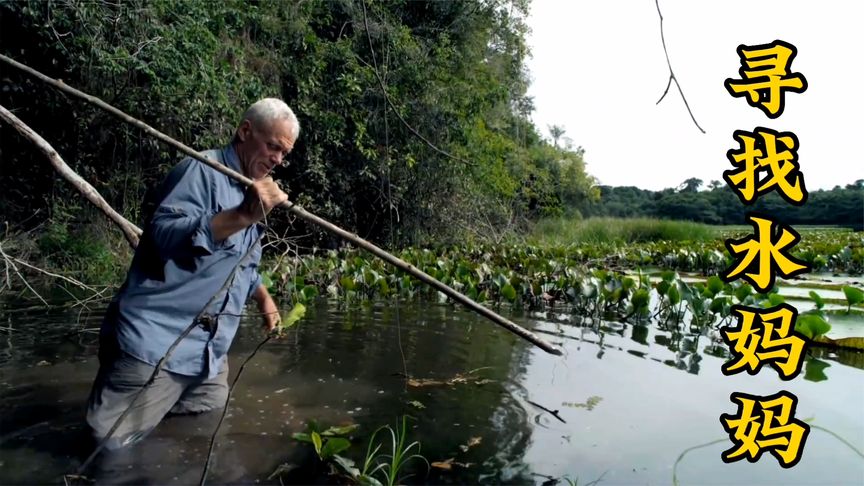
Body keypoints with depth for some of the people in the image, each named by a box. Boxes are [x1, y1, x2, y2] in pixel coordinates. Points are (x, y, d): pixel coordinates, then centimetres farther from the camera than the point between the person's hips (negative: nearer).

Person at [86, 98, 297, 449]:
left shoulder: (252, 191, 19)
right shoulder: (202, 170, -9)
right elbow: (166, 235, -25)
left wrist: (262, 296, 15)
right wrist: (243, 216, -31)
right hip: (156, 344, -8)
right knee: (110, 446, -5)